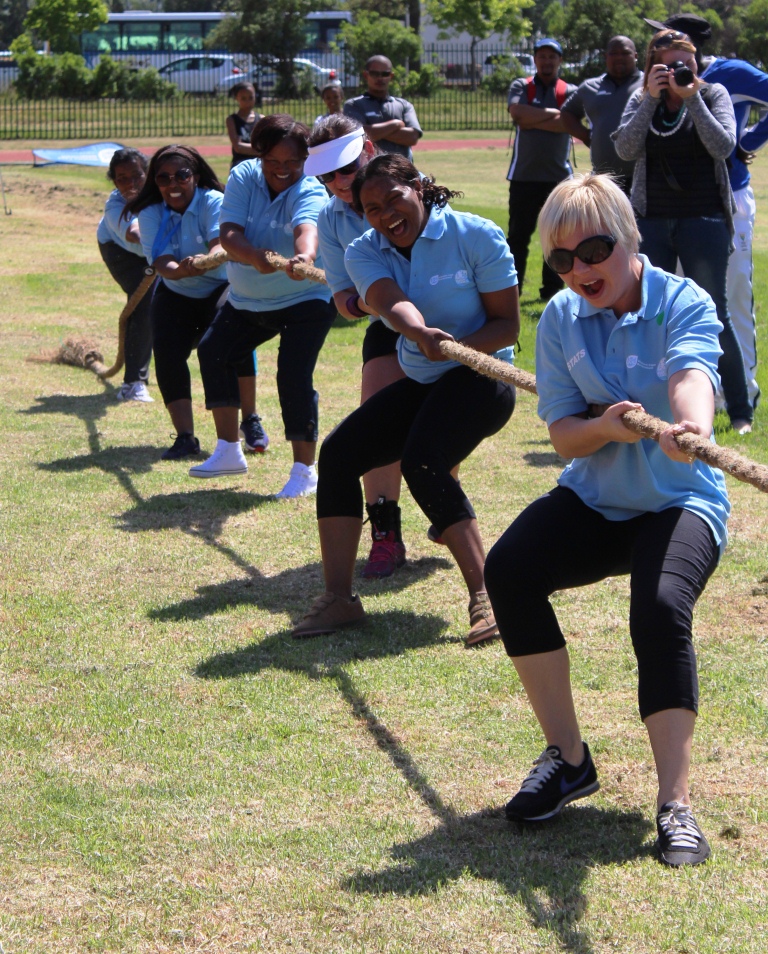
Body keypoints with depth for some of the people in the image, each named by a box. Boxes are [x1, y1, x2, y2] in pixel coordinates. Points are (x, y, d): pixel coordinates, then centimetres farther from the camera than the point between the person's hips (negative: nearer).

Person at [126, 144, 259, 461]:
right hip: (175, 295, 3)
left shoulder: (213, 202, -19)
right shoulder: (151, 214, -12)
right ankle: (185, 437, -12)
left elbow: (221, 244, -36)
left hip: (220, 289, -2)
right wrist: (179, 270, -49)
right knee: (167, 355, -18)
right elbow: (159, 261, -26)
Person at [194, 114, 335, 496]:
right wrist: (256, 258, -43)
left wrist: (304, 256, -69)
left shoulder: (309, 193, -23)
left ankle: (305, 470, -9)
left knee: (294, 376, -19)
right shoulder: (243, 177, -10)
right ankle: (228, 451, 20)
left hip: (305, 301, -6)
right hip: (246, 300, 6)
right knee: (213, 351, 6)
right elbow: (229, 234, -22)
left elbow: (306, 228, -46)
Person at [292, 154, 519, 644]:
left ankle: (485, 598, -25)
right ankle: (339, 599, -6)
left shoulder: (477, 236, -11)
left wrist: (455, 347, -30)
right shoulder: (365, 252, 0)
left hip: (479, 379, -6)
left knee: (423, 462, -29)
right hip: (418, 384, 6)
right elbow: (390, 301, -23)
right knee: (338, 452, -11)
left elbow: (508, 324, -10)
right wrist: (422, 334, -46)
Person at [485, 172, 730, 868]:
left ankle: (676, 803, -25)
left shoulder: (683, 303, -12)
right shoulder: (560, 319, 0)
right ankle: (567, 758, -7)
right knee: (509, 568, -22)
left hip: (680, 503, -4)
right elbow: (562, 436, -3)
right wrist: (604, 426, -27)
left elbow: (691, 374, -35)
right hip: (593, 501, 4)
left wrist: (689, 427, -59)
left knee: (661, 609, -32)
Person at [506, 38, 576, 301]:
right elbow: (517, 111, -13)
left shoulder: (570, 91, 6)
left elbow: (569, 123, -12)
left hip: (558, 177, 0)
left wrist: (532, 120, -13)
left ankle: (552, 288, 12)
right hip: (524, 176, 0)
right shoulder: (521, 87, 8)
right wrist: (552, 113, -10)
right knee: (518, 235, 1)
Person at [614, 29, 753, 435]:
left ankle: (740, 411, 2)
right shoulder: (641, 100, 6)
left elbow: (723, 146, -13)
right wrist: (652, 98, -15)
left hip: (704, 219, -3)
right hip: (650, 220, 3)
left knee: (712, 315, -4)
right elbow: (626, 149, -9)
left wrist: (692, 98, -18)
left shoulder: (712, 94, 0)